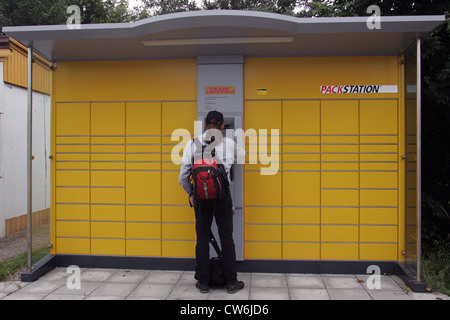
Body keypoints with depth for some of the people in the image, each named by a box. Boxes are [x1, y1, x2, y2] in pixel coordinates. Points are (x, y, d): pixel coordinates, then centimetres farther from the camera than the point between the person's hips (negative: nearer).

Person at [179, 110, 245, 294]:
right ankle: (231, 282, 17)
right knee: (226, 238, 9)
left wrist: (190, 194, 16)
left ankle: (203, 283, 18)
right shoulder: (228, 144, -3)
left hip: (200, 196, 1)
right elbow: (243, 154, 20)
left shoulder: (192, 144, -2)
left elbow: (183, 177, 0)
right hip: (222, 195, -1)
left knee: (202, 238, 10)